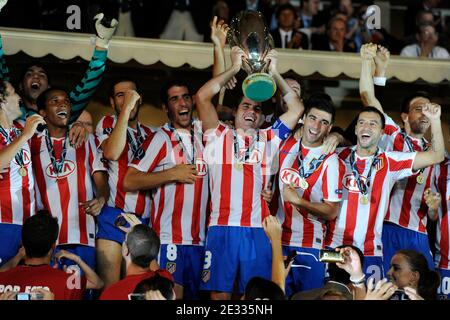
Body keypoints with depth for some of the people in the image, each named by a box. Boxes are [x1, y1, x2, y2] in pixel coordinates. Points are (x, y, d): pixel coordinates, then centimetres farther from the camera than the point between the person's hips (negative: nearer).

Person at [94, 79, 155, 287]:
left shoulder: (151, 135, 17)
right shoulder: (107, 124, 5)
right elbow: (112, 153, -16)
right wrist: (126, 109, -14)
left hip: (144, 218, 4)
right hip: (114, 216, -4)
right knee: (110, 287, -12)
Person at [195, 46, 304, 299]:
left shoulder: (269, 139, 18)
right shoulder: (220, 136, 13)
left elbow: (297, 108, 16)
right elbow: (202, 97, 3)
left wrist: (274, 74, 13)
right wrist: (234, 69, 6)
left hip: (258, 230, 2)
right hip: (222, 228, -2)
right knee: (219, 293, -4)